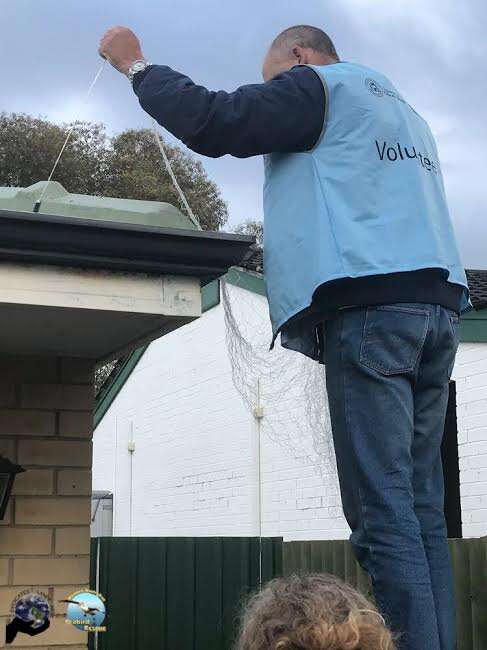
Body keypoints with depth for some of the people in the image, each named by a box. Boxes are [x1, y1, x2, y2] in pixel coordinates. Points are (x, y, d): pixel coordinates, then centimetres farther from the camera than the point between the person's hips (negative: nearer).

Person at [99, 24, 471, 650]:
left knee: (382, 511, -12)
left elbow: (212, 122, -4)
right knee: (421, 509, 3)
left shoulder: (315, 86, 6)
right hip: (438, 300, 8)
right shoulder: (402, 109, 32)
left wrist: (137, 65, 9)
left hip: (370, 304, -8)